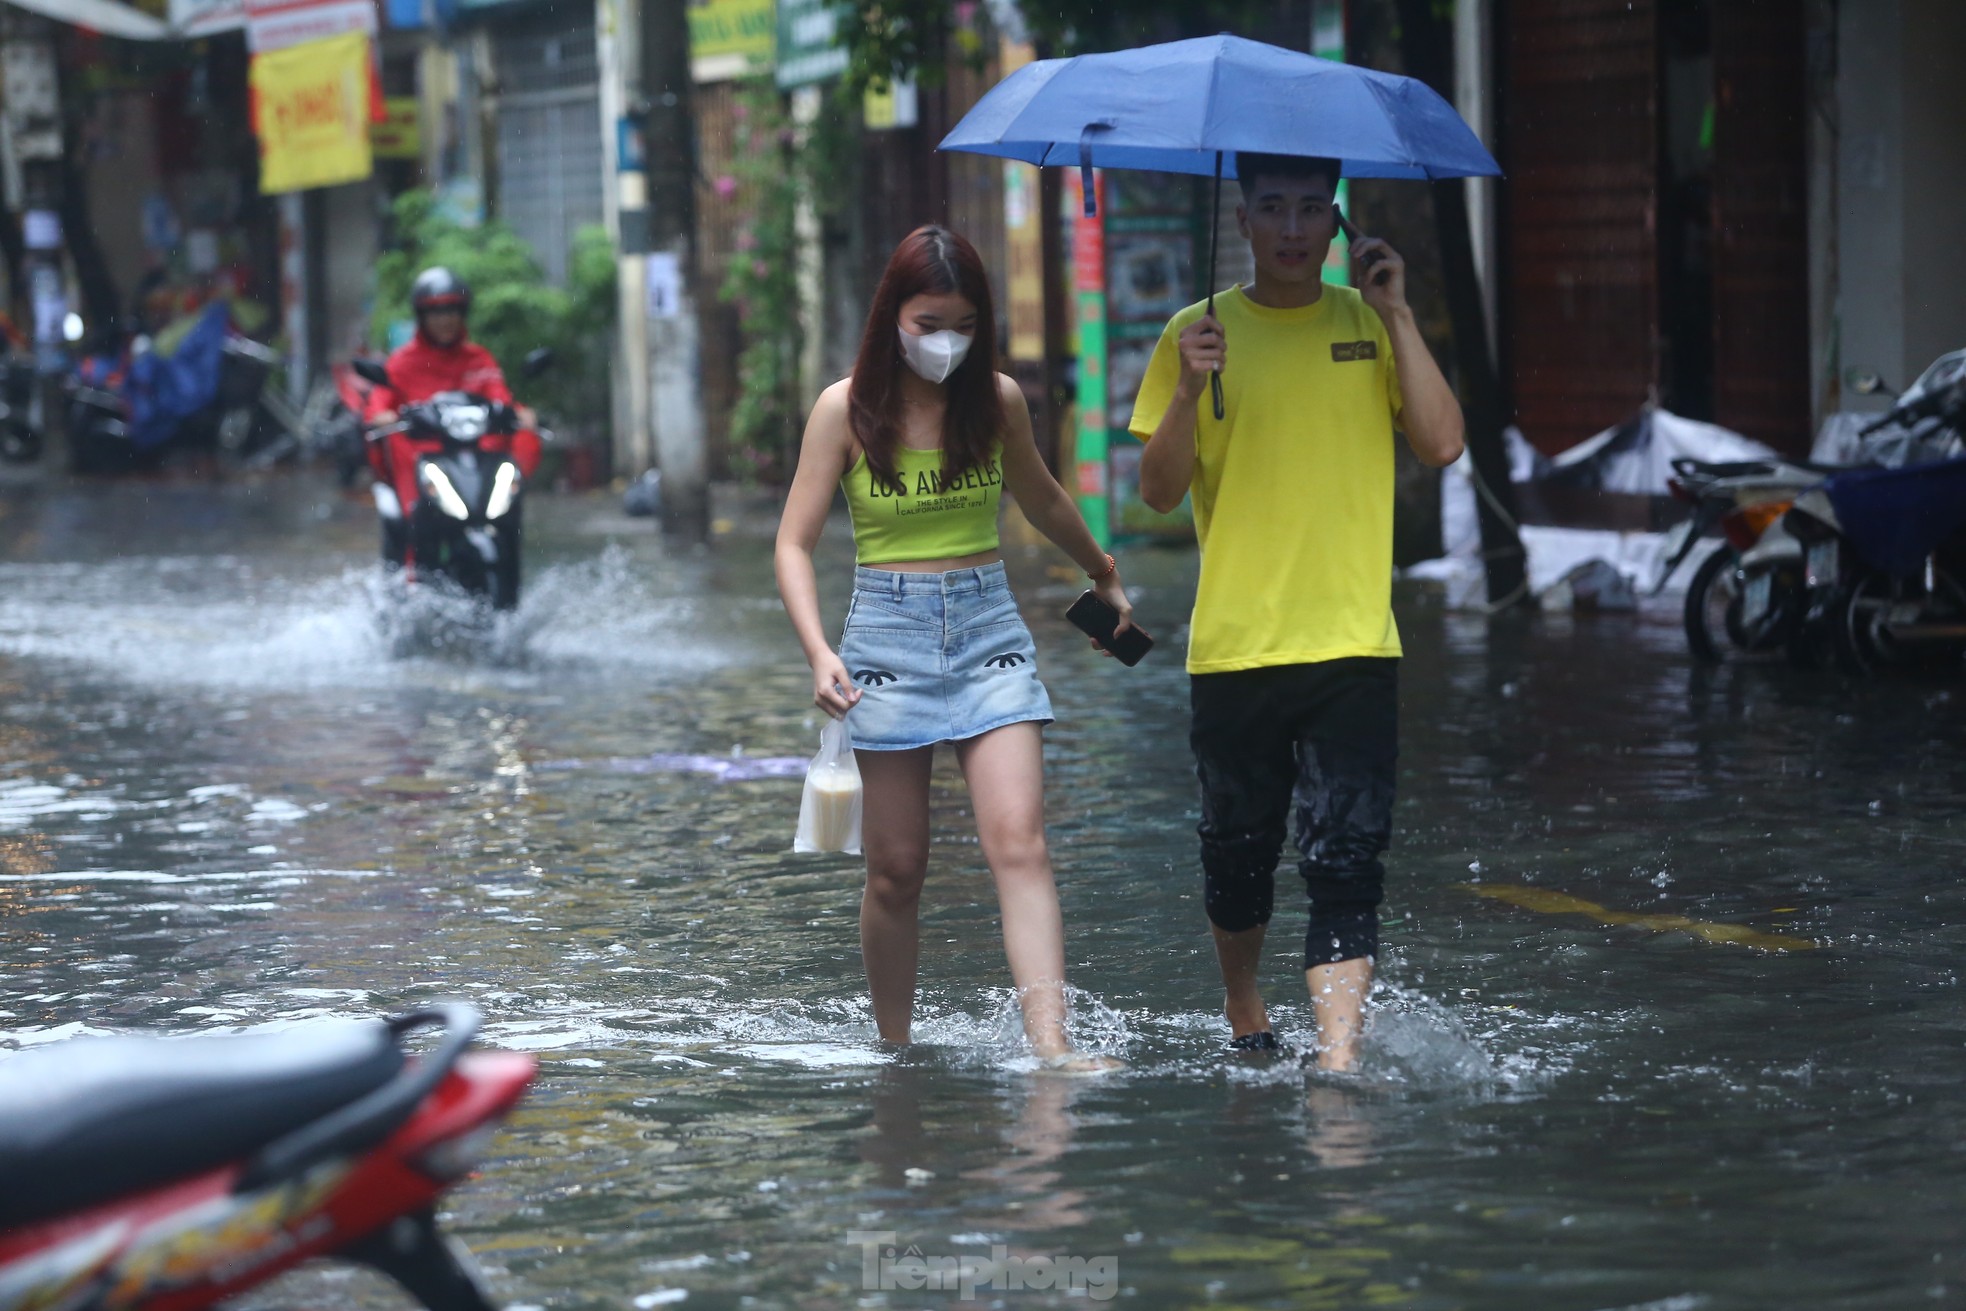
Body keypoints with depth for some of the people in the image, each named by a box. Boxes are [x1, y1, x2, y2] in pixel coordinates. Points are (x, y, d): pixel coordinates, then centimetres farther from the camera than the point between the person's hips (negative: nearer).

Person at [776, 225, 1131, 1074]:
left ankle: (1052, 1046, -23)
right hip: (888, 631, -1)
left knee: (1019, 844, -14)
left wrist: (1104, 575, 40)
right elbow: (794, 543, -2)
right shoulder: (846, 409, -3)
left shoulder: (997, 401, 4)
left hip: (989, 628, 1)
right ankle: (895, 1051, 18)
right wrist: (818, 651, -18)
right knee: (896, 869, 2)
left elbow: (1041, 500, 24)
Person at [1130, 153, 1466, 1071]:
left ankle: (1338, 1057, -15)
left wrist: (1396, 318, -9)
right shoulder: (1199, 333, 4)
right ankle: (1244, 1023, 35)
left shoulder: (1368, 323, 7)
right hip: (1233, 647, 0)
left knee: (1345, 860, -10)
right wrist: (1188, 392, -18)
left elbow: (1442, 444, -5)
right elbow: (1159, 491, -1)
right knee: (1238, 853, 11)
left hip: (1353, 648, 0)